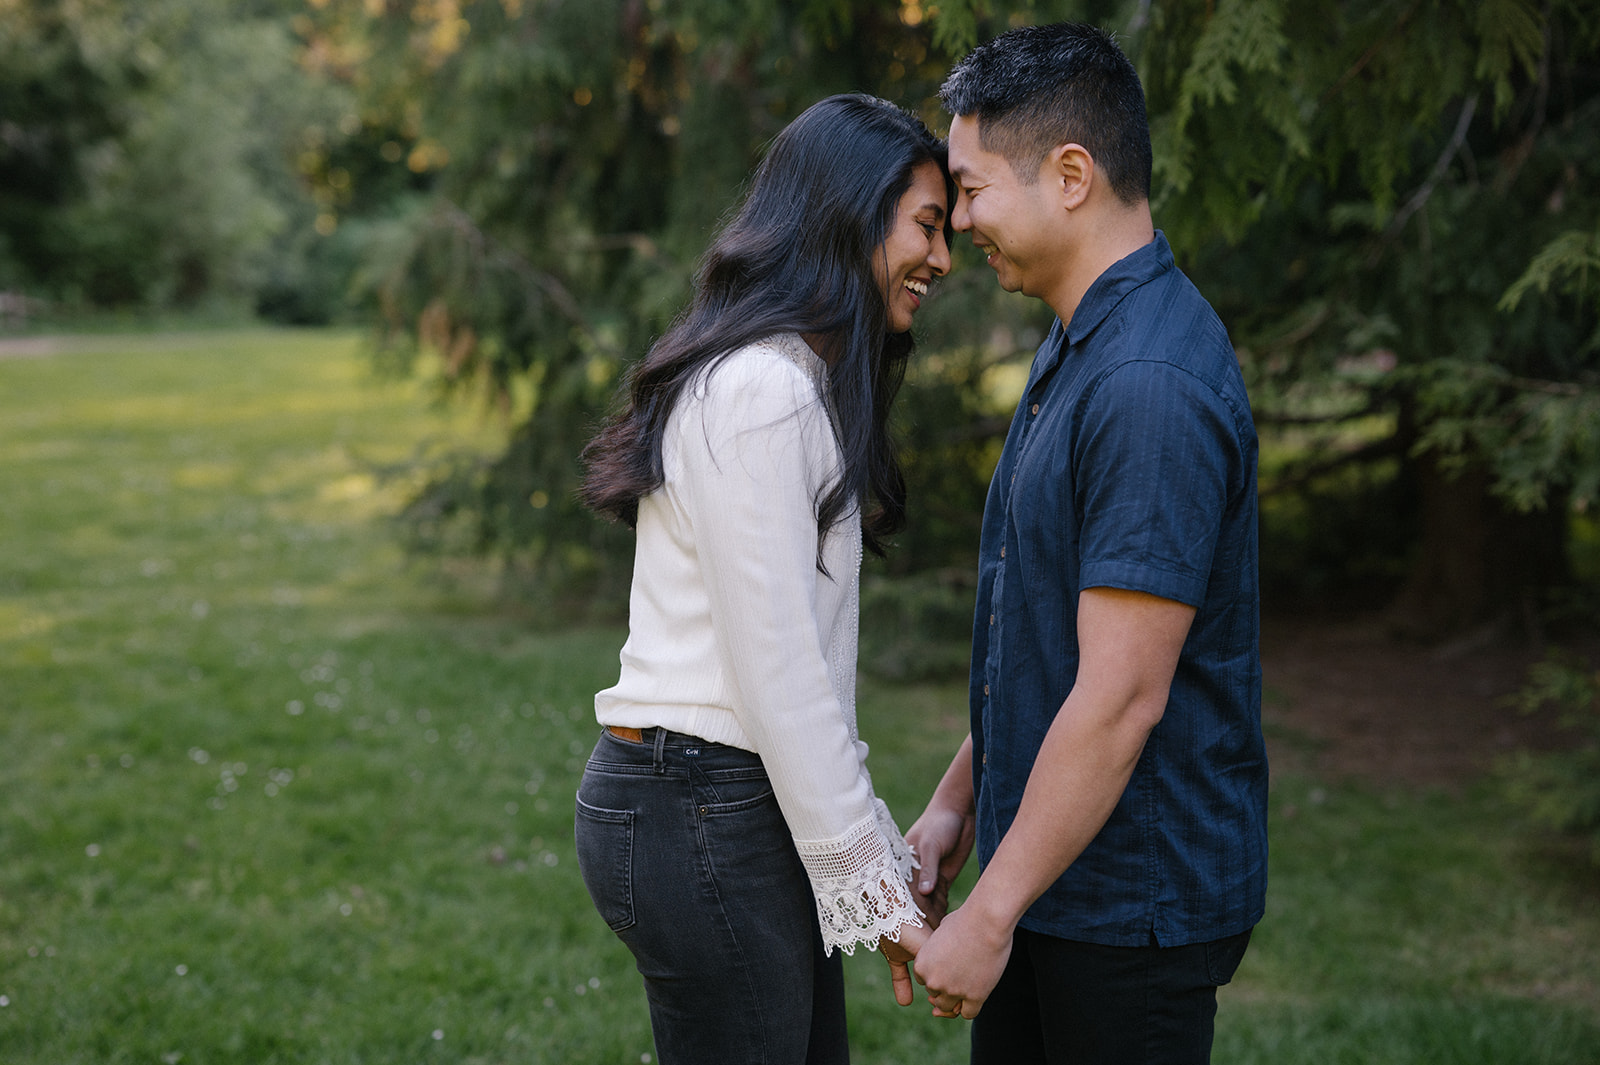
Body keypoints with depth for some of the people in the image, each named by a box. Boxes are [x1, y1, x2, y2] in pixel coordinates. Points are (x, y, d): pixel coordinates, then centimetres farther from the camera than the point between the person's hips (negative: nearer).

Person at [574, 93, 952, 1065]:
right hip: (704, 821, -10)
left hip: (736, 805, 10)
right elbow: (778, 671, -19)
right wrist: (870, 881, -13)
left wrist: (883, 852, 14)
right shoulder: (761, 392, -17)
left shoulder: (794, 379, 16)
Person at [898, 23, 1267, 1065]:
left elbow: (1121, 698, -25)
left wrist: (991, 914, -19)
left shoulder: (1151, 386, -24)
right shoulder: (1078, 348, 10)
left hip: (1132, 900, -9)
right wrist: (960, 798, 16)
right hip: (1055, 875, 9)